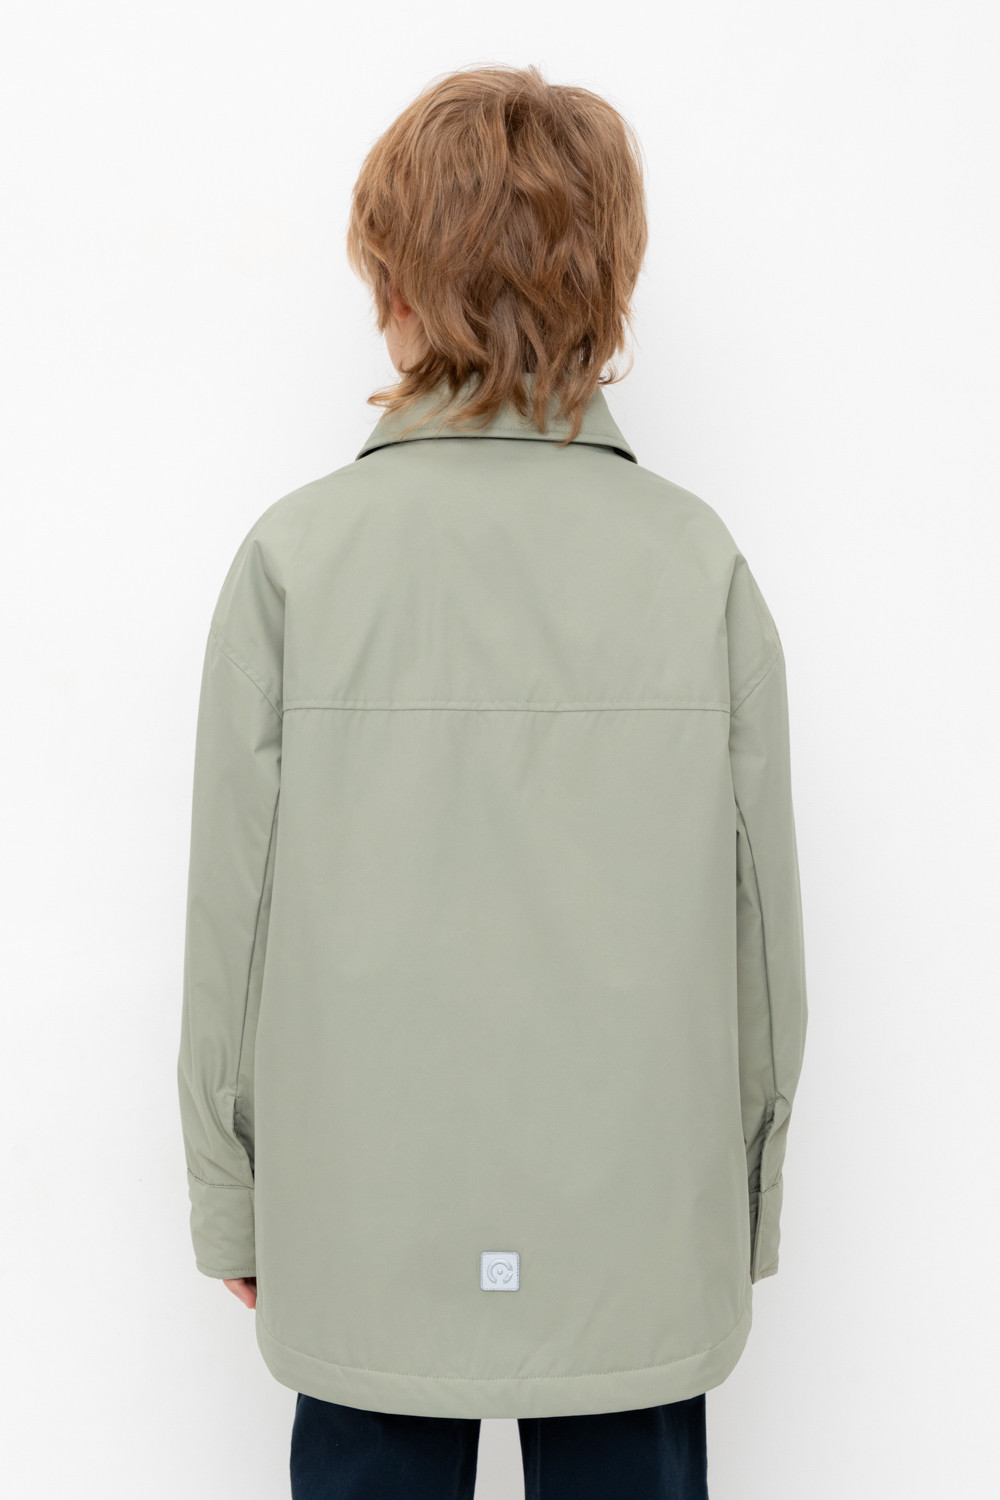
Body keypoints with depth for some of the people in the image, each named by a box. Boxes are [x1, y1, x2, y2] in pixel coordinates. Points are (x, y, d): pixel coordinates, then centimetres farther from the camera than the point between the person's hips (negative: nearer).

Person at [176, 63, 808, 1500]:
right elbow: (763, 918, -2)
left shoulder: (295, 557, -10)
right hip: (642, 1240, 1)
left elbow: (235, 914, -6)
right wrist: (748, 1207, 11)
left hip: (368, 1234, 0)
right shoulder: (700, 562, -7)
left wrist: (231, 1200, 8)